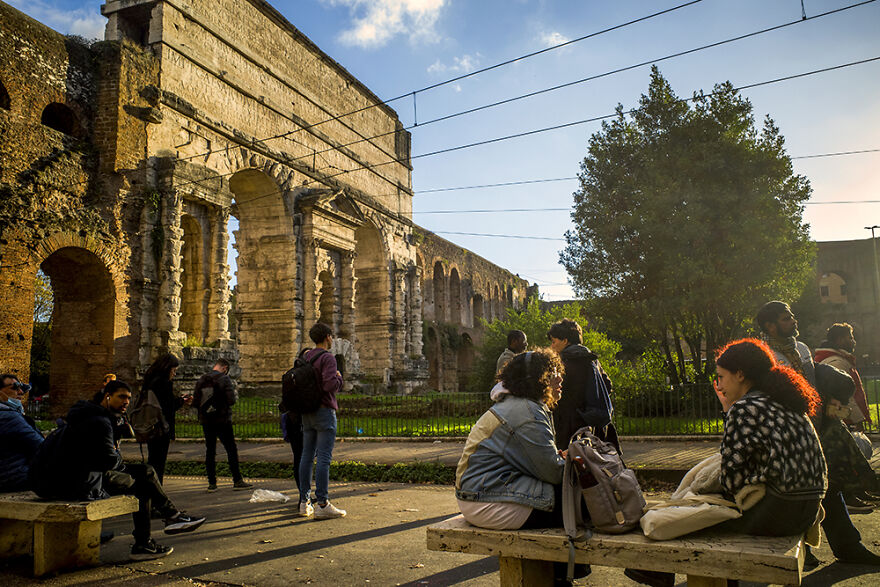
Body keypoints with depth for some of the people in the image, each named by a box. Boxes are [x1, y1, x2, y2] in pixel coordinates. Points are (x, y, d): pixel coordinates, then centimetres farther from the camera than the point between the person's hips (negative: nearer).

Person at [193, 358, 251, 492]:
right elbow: (231, 400, -16)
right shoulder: (224, 379, -9)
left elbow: (195, 402, 4)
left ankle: (212, 483, 10)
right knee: (231, 450, 3)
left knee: (210, 451, 10)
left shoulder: (201, 380, 5)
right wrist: (235, 395, 5)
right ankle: (237, 481, 5)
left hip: (206, 421, 5)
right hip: (222, 420, -4)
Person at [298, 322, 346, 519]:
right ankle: (322, 504, -6)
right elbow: (330, 385, -24)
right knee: (324, 457, -7)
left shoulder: (305, 357, 13)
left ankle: (305, 502, 15)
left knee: (307, 456, 10)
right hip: (324, 411, -8)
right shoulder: (327, 358, -12)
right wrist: (339, 377, -5)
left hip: (307, 413, 8)